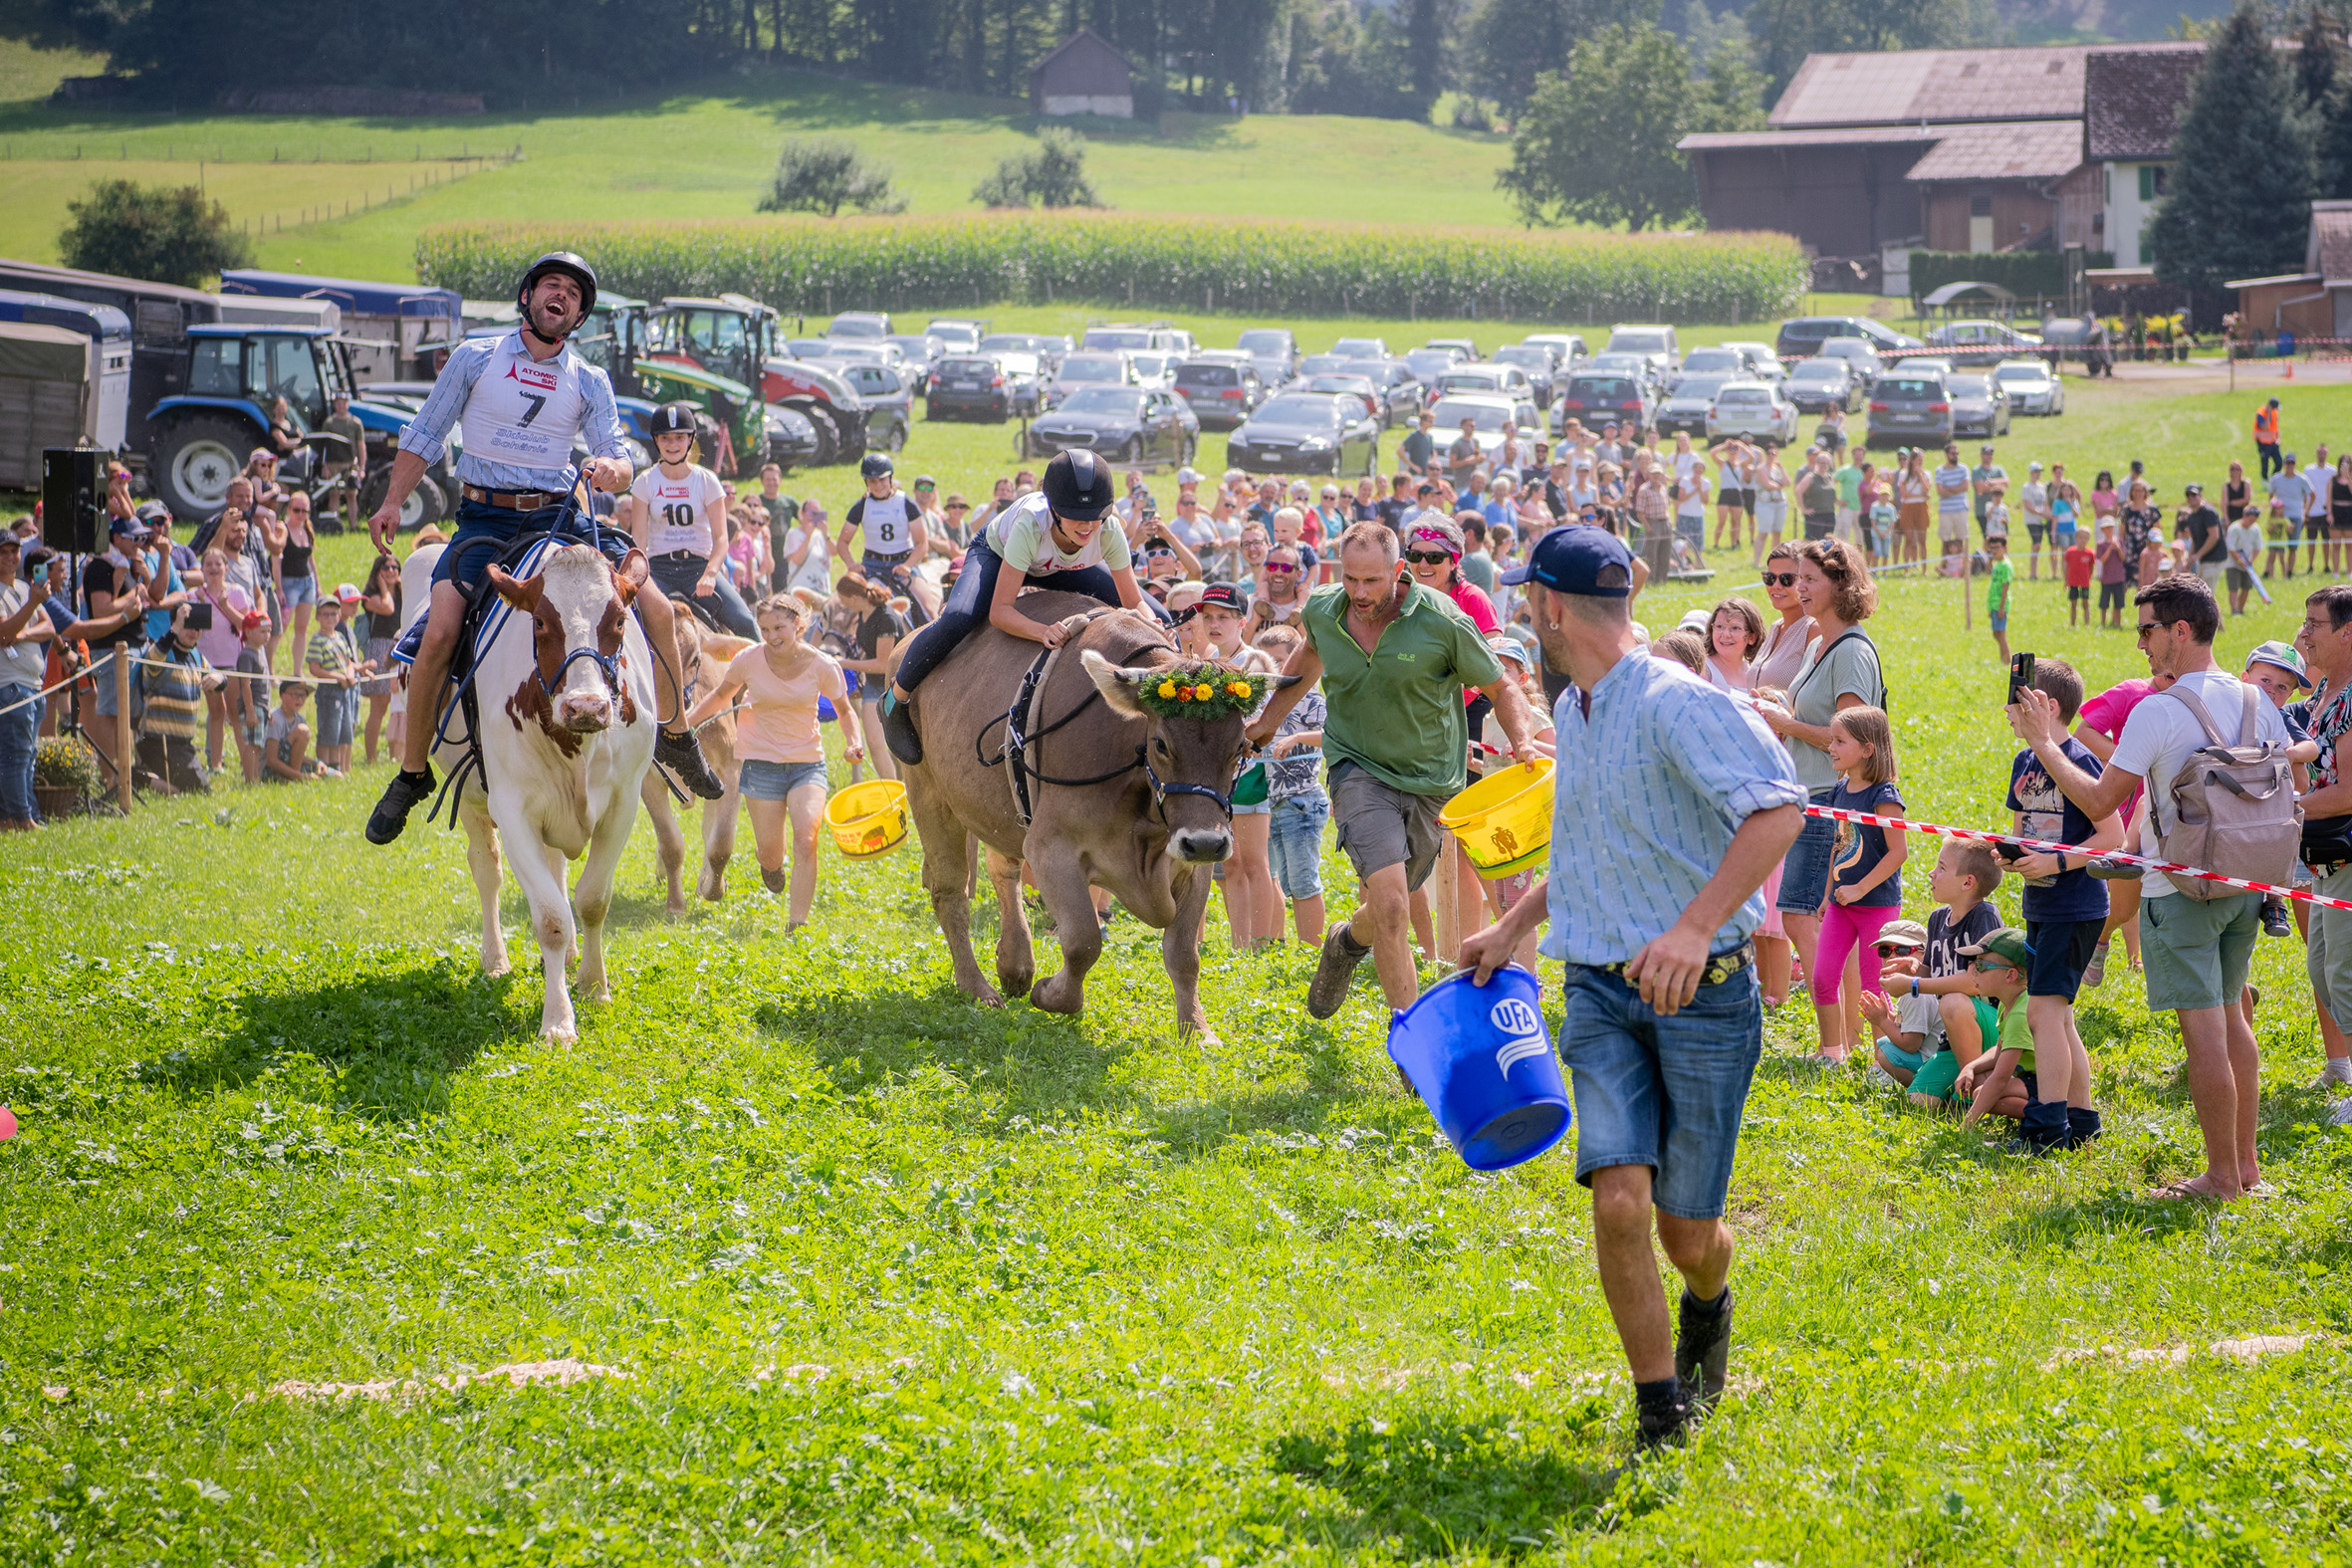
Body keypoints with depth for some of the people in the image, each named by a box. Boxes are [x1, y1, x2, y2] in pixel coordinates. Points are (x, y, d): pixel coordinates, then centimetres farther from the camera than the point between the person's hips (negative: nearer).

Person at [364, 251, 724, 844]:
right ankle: (412, 773, -5)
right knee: (439, 633, -23)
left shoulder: (590, 383, 7)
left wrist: (610, 469, -24)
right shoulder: (475, 358, 3)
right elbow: (425, 435, 9)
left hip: (559, 516, 2)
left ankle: (676, 737, 9)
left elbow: (622, 465, 1)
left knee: (657, 609, -13)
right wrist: (392, 503, 0)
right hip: (485, 518, -2)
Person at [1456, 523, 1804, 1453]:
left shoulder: (1677, 705, -16)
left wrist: (1695, 927, -38)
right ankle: (1660, 1410, -3)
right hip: (1601, 992, 6)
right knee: (1619, 1202, -14)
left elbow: (1778, 810, -30)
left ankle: (1707, 1305, 40)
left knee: (1689, 1234, 3)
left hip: (1703, 992, -6)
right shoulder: (1573, 713, 12)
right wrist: (1513, 927, 29)